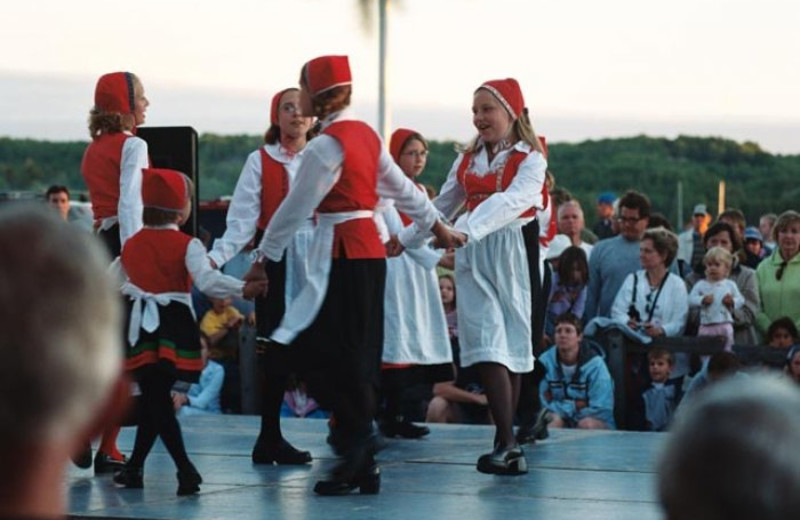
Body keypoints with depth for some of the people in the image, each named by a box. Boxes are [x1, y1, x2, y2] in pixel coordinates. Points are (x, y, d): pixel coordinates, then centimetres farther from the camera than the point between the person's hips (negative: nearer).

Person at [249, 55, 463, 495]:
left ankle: (358, 456, -3)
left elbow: (296, 209, -10)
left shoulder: (325, 146, -14)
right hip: (370, 250, 9)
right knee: (357, 358, 10)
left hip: (341, 255, -9)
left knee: (333, 356, -4)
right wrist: (439, 228, 29)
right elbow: (402, 188, 19)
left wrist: (263, 258, -1)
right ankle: (363, 463, 11)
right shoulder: (366, 134, 12)